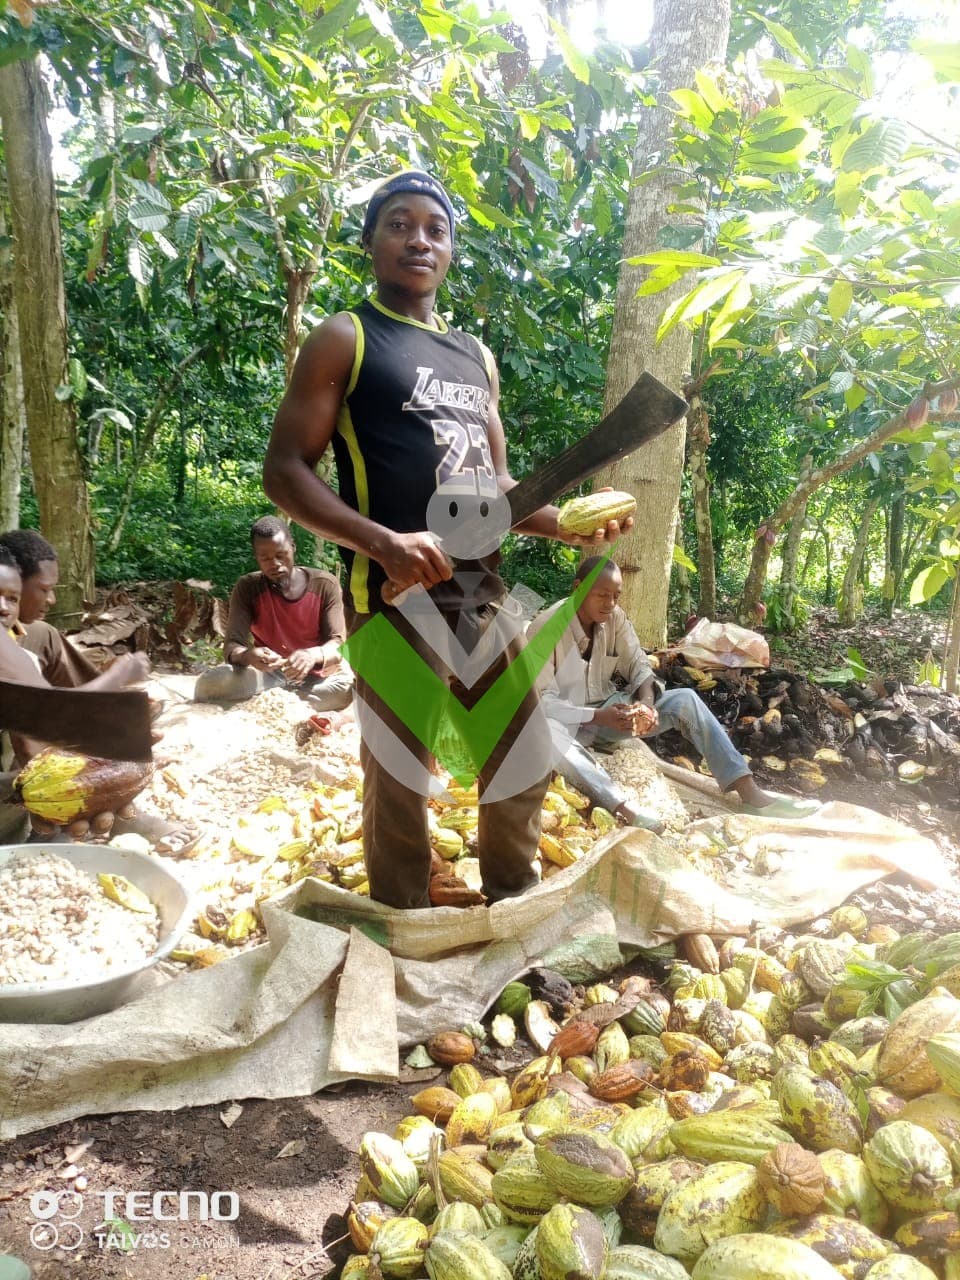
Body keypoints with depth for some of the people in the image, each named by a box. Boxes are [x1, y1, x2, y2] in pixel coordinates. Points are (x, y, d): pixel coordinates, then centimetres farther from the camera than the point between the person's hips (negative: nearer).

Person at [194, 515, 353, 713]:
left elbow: (338, 644, -15)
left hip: (315, 675, 0)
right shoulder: (247, 588, -6)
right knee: (208, 684, -28)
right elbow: (232, 645, -13)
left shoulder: (325, 585, -8)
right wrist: (248, 656, -39)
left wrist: (314, 655, -39)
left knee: (350, 687, -35)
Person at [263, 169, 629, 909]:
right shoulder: (345, 341, 0)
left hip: (484, 591, 7)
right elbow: (285, 472, -8)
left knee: (526, 767, 15)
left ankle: (515, 917, 37)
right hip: (397, 594, -7)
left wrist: (567, 523, 4)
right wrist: (382, 542, -23)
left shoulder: (476, 358, 19)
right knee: (400, 786, 1)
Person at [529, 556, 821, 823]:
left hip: (608, 709, 6)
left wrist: (646, 702, -22)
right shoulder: (547, 628, -21)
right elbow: (544, 700, -23)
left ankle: (751, 794, -20)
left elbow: (639, 667, 1)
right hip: (568, 719, -5)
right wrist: (599, 717, -35)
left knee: (685, 700, -14)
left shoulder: (615, 617, -4)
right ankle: (627, 809, -53)